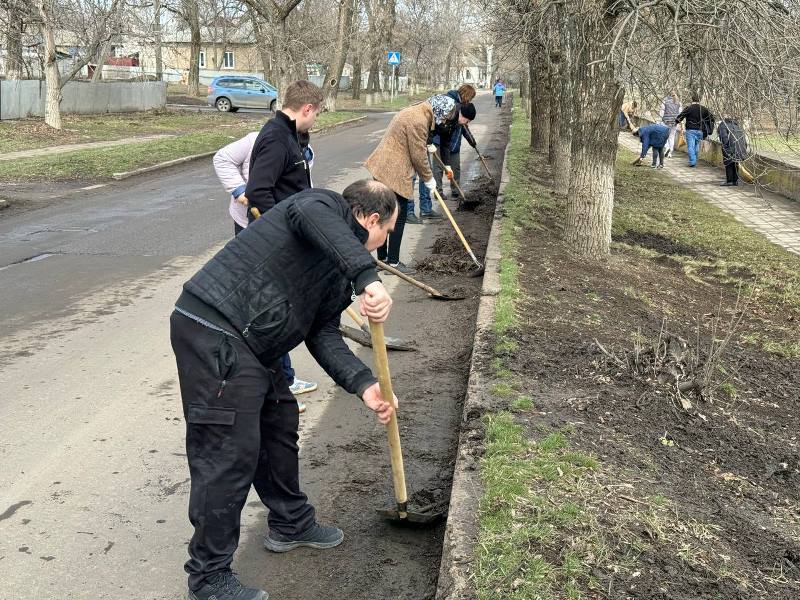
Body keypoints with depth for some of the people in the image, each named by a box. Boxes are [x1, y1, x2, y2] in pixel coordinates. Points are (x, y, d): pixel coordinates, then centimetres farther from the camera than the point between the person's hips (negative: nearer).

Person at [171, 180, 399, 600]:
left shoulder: (341, 274, 21)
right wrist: (367, 277, -40)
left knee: (280, 424, 22)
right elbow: (308, 214, -32)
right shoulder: (325, 205, -5)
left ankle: (290, 524, 44)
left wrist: (364, 386, 0)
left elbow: (323, 335, 13)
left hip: (251, 346, 11)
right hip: (214, 333, -11)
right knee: (231, 453, -6)